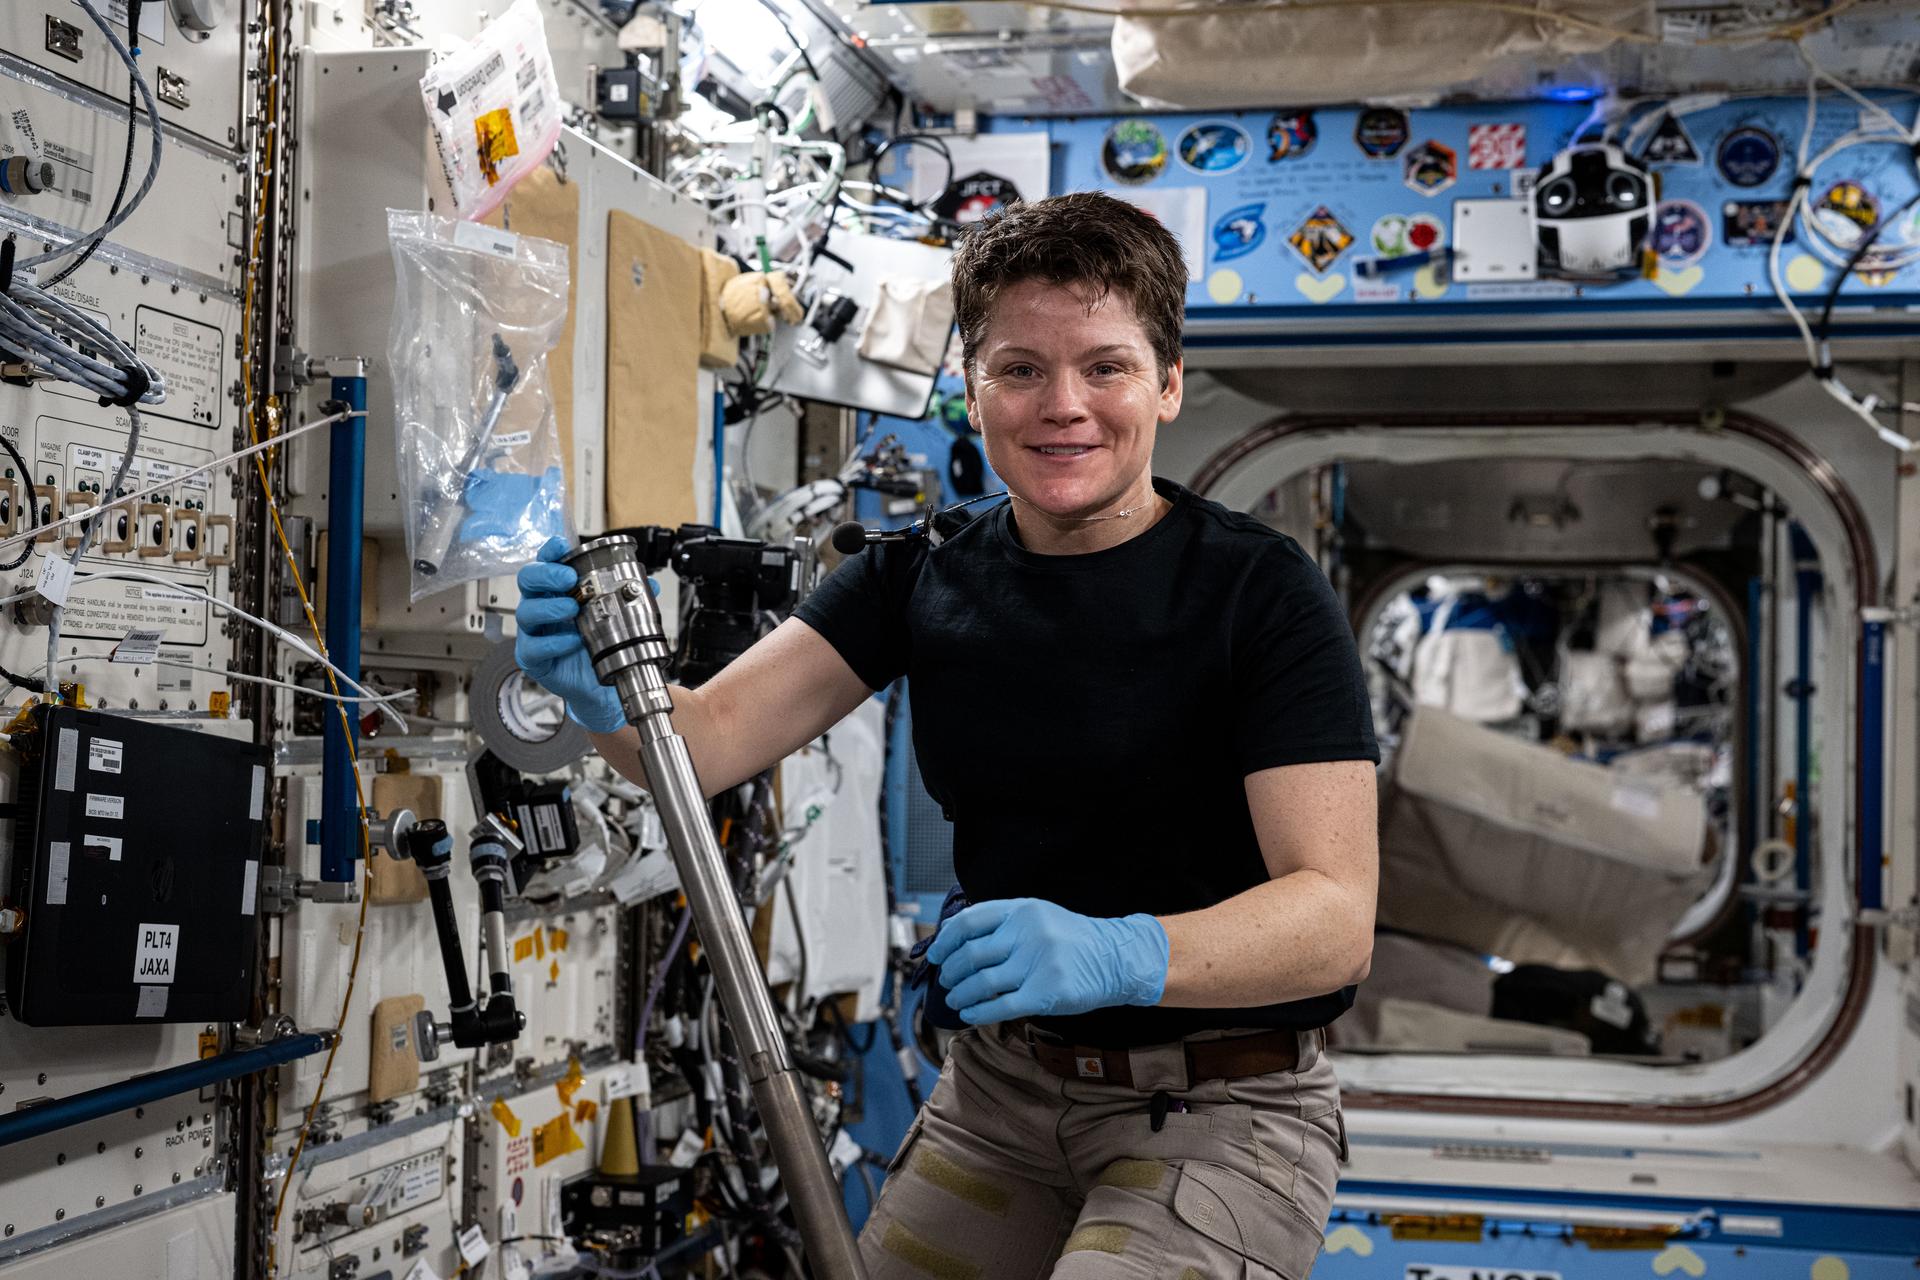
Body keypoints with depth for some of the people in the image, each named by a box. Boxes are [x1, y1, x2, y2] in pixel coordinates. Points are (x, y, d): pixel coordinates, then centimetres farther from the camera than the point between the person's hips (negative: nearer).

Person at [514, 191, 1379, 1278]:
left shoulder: (1262, 591, -14)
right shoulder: (920, 575, 1)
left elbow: (1337, 915, -22)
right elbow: (707, 738, -9)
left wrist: (1122, 953, -39)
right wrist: (607, 694, -31)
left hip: (1224, 1107, -5)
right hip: (1003, 1077, 5)